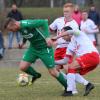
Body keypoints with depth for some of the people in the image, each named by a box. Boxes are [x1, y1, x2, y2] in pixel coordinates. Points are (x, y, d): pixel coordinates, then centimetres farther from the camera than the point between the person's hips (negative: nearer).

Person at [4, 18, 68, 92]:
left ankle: (68, 88, 14)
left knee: (53, 72, -5)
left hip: (44, 48, -7)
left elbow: (44, 22, -30)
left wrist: (47, 37, -36)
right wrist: (23, 42, 12)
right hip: (33, 47, 7)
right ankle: (36, 75, 25)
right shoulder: (19, 28, -3)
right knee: (23, 67, -4)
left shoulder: (26, 24, -29)